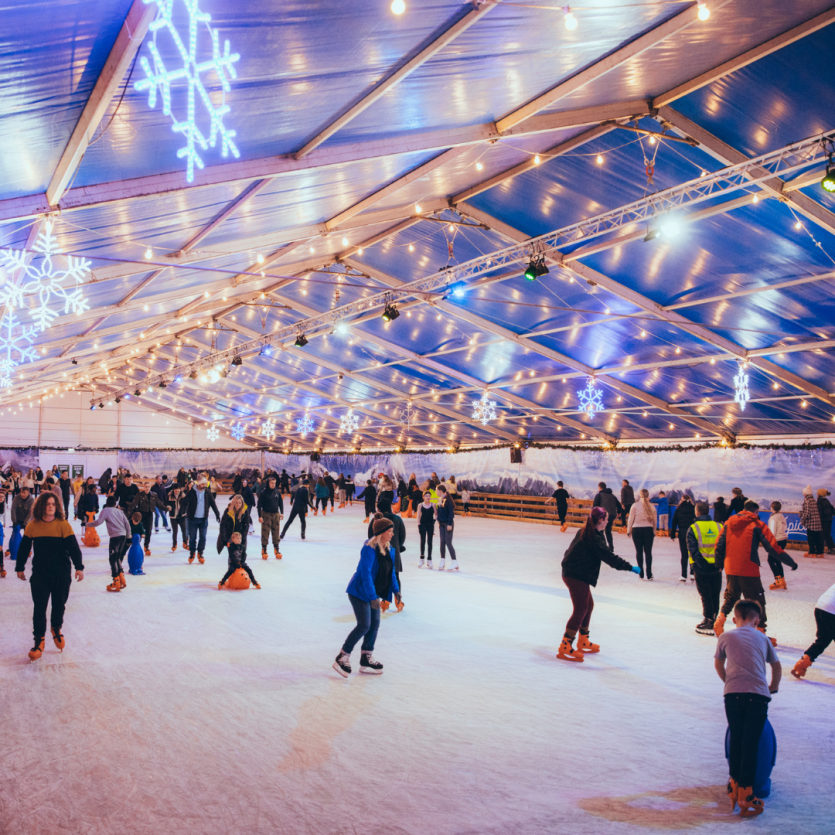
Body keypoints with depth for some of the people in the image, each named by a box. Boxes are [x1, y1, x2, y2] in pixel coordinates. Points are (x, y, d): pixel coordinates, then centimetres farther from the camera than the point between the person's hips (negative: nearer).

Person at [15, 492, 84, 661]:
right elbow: (24, 548, 9)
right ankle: (39, 640, 8)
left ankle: (56, 630, 38)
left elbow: (73, 547, -8)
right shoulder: (33, 526, -2)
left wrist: (79, 567, -14)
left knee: (59, 605, 12)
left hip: (62, 573, 0)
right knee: (39, 607, -2)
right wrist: (20, 568, 13)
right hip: (39, 573, 1)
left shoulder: (63, 525, -7)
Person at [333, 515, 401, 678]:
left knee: (374, 624, 9)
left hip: (374, 593, 9)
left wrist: (396, 591, 10)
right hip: (360, 592, -8)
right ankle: (342, 658, 2)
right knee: (364, 625, -10)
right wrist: (372, 597, -27)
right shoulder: (369, 549, -23)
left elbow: (391, 572, 15)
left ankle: (366, 660, 21)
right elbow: (365, 574, -26)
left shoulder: (389, 549, 4)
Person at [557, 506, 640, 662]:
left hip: (573, 573, 11)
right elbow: (608, 557, -23)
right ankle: (565, 647, -10)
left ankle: (583, 642, 30)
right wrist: (630, 567, -19)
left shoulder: (585, 532, 11)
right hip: (577, 576, -11)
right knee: (581, 609, -10)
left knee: (588, 605, 20)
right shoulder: (594, 538, -19)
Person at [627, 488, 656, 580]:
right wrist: (654, 531, 17)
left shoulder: (635, 505, -5)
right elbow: (654, 521, 6)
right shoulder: (651, 506, 1)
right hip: (649, 530, 1)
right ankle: (649, 574, 3)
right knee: (648, 552, 5)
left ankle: (641, 573, 8)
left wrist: (628, 530, 6)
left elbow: (630, 519, -4)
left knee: (639, 551, 7)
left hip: (637, 530, -1)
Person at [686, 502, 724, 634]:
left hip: (701, 568, -3)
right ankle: (714, 620, 20)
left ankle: (709, 623, 5)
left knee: (705, 596, 3)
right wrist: (720, 563, 1)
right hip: (716, 568, 4)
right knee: (715, 595, 14)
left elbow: (693, 550, -14)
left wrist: (700, 563, -13)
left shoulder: (693, 529, -7)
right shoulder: (719, 527, 5)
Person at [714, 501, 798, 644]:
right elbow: (773, 547, -7)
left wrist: (719, 563, 22)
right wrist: (791, 563, 1)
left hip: (730, 569, 5)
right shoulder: (757, 525, -5)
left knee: (730, 597, 23)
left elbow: (719, 545, 8)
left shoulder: (729, 523, 8)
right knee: (757, 601, 6)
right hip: (749, 570, -5)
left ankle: (720, 621, 6)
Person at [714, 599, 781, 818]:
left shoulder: (725, 637, 17)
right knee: (750, 747, 0)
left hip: (733, 694, 0)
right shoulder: (763, 639, 20)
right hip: (758, 695, 0)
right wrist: (773, 687, 50)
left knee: (735, 742, 15)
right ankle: (746, 798, -1)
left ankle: (735, 788, 22)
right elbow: (776, 666, 33)